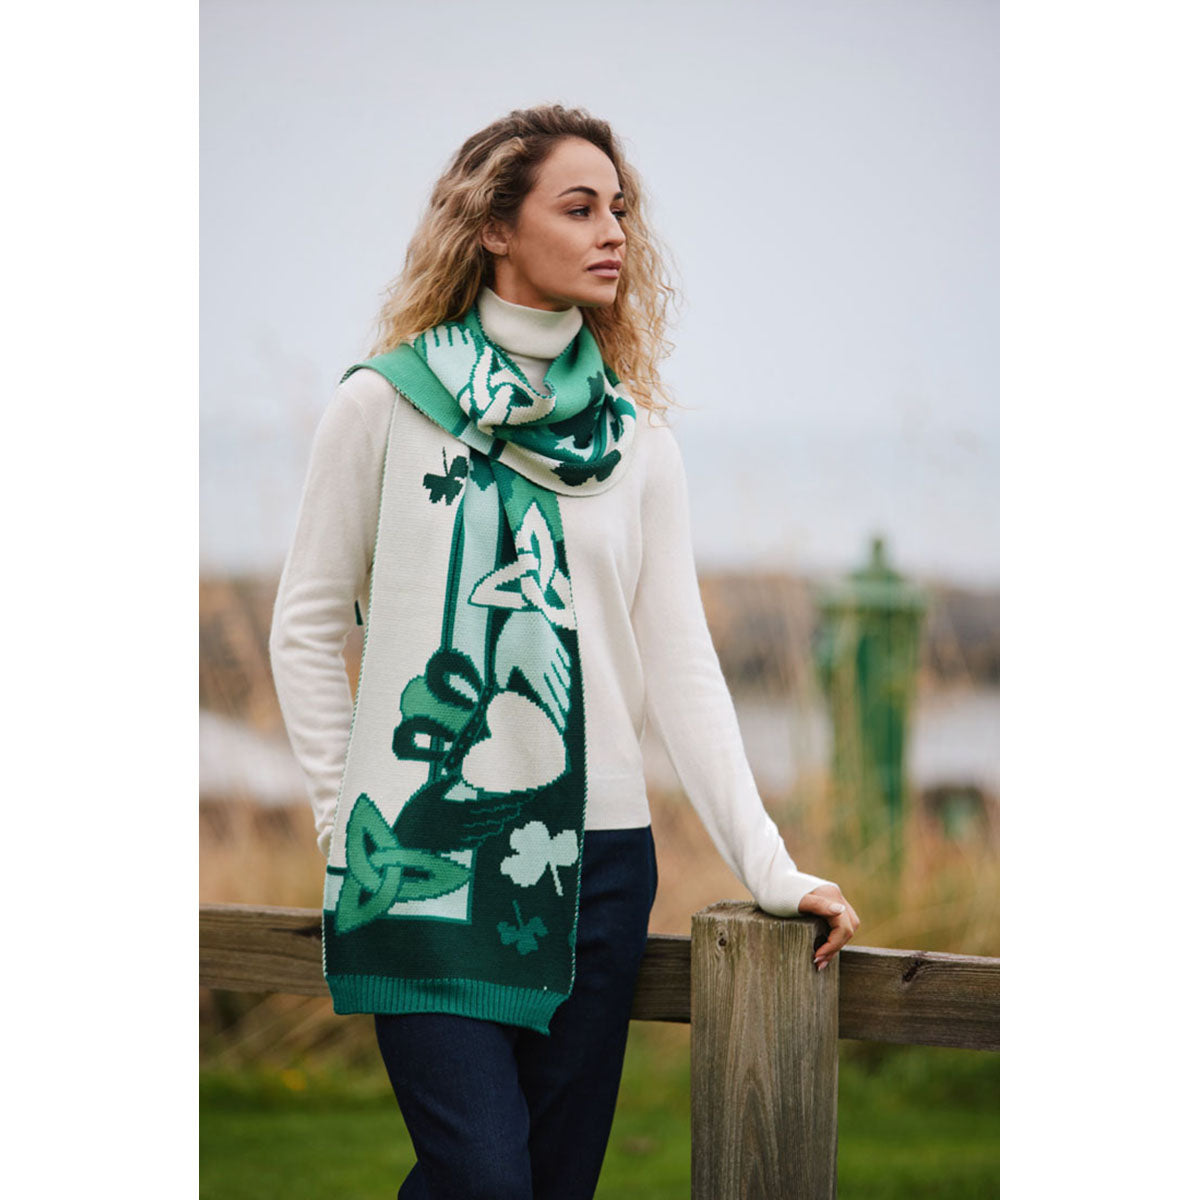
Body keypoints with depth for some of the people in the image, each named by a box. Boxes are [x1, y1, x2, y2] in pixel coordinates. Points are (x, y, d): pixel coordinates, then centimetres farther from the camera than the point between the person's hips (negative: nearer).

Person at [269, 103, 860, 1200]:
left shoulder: (639, 438, 9)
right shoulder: (385, 407, 0)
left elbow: (681, 662, 5)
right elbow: (309, 625, 5)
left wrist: (770, 867, -3)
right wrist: (345, 820, 0)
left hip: (596, 857, 3)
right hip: (424, 853, -3)